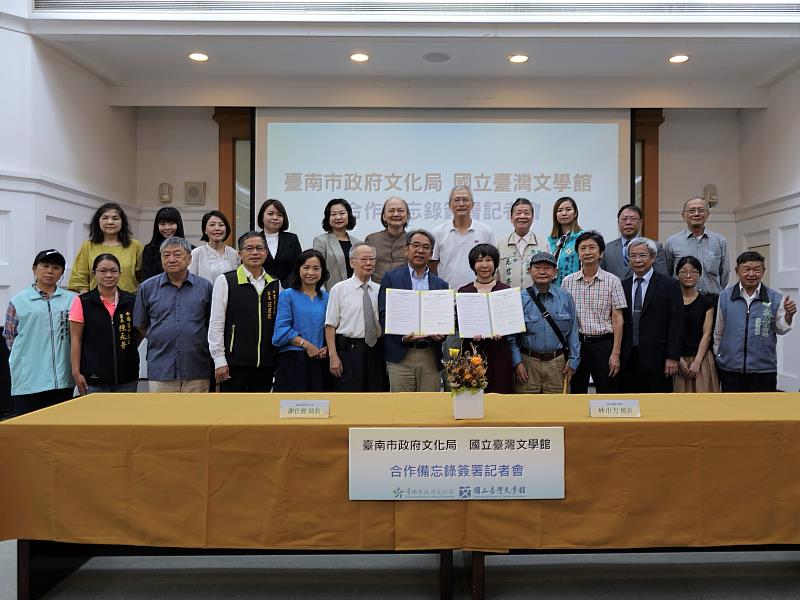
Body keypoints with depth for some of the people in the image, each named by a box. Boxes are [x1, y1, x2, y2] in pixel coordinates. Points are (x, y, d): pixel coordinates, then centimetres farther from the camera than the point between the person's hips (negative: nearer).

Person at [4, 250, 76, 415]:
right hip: (28, 381, -1)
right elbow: (9, 336, 10)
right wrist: (29, 356, 7)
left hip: (64, 380, 1)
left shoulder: (72, 300, 8)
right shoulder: (18, 301, 5)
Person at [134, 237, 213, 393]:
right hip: (161, 368, 0)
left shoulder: (205, 287, 4)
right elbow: (140, 325, 13)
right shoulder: (148, 287, 6)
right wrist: (161, 341, 10)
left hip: (196, 369, 0)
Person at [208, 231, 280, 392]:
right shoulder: (225, 281, -3)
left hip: (267, 363, 4)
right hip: (235, 361, -4)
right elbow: (216, 324, -4)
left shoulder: (275, 284, 9)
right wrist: (219, 360, -8)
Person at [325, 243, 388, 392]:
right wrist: (333, 356, -11)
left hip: (375, 351, 4)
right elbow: (330, 325, -3)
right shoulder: (339, 289, -1)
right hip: (348, 351, -4)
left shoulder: (380, 290, 10)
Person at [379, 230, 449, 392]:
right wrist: (403, 336, -17)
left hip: (431, 356, 3)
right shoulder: (391, 278, 5)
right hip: (401, 355, -3)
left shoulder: (440, 284, 14)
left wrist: (441, 333, -10)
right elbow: (384, 314, -2)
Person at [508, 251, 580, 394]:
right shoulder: (520, 299, -3)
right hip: (528, 362, -1)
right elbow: (511, 335, -2)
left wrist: (573, 362, 2)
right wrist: (517, 362, -8)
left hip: (558, 363, 2)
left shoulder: (565, 298, 3)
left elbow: (573, 332, 5)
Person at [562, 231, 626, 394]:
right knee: (577, 392, 10)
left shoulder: (612, 281, -1)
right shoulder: (567, 282, 5)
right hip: (575, 343, 2)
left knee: (606, 393, 3)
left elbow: (617, 319, -2)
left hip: (603, 344, -2)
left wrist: (616, 353, -8)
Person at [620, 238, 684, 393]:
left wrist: (673, 357, -11)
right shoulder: (623, 286, 10)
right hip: (628, 358, 4)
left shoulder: (669, 285, -1)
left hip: (656, 358, -3)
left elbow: (676, 323, -5)